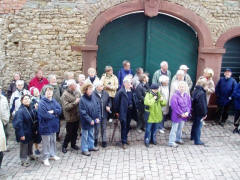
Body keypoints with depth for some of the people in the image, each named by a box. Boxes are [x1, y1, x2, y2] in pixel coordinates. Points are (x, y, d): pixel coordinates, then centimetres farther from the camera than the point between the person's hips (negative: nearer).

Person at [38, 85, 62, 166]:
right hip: (45, 126, -7)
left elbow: (59, 110, 0)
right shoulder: (42, 103, -16)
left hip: (53, 125, 7)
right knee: (46, 142, 2)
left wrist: (52, 111, -18)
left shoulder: (54, 101, 6)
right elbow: (44, 114, -25)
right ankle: (45, 158, 14)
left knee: (53, 141, 19)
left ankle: (52, 154, 35)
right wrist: (54, 115, -12)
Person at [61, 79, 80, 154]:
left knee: (75, 132, 18)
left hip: (76, 117, 7)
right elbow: (66, 107, -25)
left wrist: (79, 101, 4)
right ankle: (64, 146, 22)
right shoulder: (65, 95, -16)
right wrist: (75, 102, -26)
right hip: (70, 118, -7)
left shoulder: (74, 93, 8)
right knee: (69, 133, 3)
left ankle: (73, 144, 35)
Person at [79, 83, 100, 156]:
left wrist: (97, 117, -4)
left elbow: (98, 108, 5)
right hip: (85, 121, -6)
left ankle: (91, 146, 38)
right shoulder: (82, 100, -19)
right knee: (85, 135, 6)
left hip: (92, 121, 6)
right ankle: (84, 149, 19)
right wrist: (90, 120, -19)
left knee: (91, 134, 21)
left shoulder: (93, 98, -1)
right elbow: (83, 112, -20)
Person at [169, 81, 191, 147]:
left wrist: (187, 112, -9)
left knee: (180, 128, 20)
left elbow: (189, 104, 6)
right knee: (174, 128, -1)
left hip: (184, 115, 6)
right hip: (176, 115, -6)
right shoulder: (175, 95, -17)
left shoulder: (187, 95, 2)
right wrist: (181, 113, -17)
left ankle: (178, 139, 37)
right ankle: (171, 142, 7)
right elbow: (174, 106, -19)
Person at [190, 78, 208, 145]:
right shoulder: (201, 93, -26)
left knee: (195, 124, 24)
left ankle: (193, 136, 40)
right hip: (199, 112, -9)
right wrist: (204, 113, -15)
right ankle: (197, 141, 12)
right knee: (198, 125, 3)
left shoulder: (195, 90, 2)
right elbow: (202, 105, -25)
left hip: (194, 111, 9)